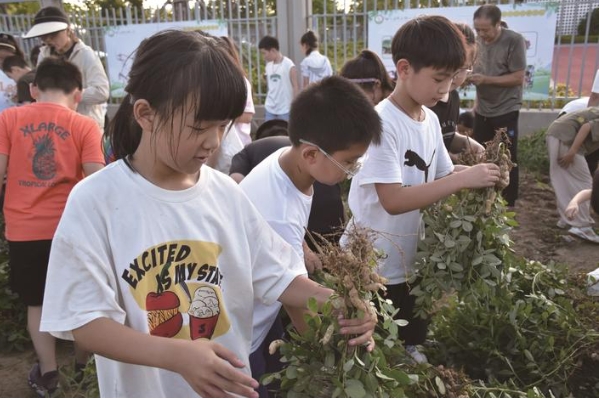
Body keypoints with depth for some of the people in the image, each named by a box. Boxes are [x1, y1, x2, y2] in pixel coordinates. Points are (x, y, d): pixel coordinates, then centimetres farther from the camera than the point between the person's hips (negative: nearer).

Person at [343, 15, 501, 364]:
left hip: (411, 260, 8)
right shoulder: (381, 123, -23)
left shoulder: (431, 120, 2)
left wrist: (478, 173, -9)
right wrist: (464, 180, -29)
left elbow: (444, 174, 11)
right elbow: (394, 201, -29)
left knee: (413, 340, 25)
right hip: (370, 265, -7)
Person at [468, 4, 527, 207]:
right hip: (482, 111, 6)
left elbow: (518, 78, -17)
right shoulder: (478, 40, 3)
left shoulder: (514, 40, -14)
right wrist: (468, 76, -5)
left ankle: (508, 204, 16)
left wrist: (485, 79, -23)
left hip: (505, 111, -5)